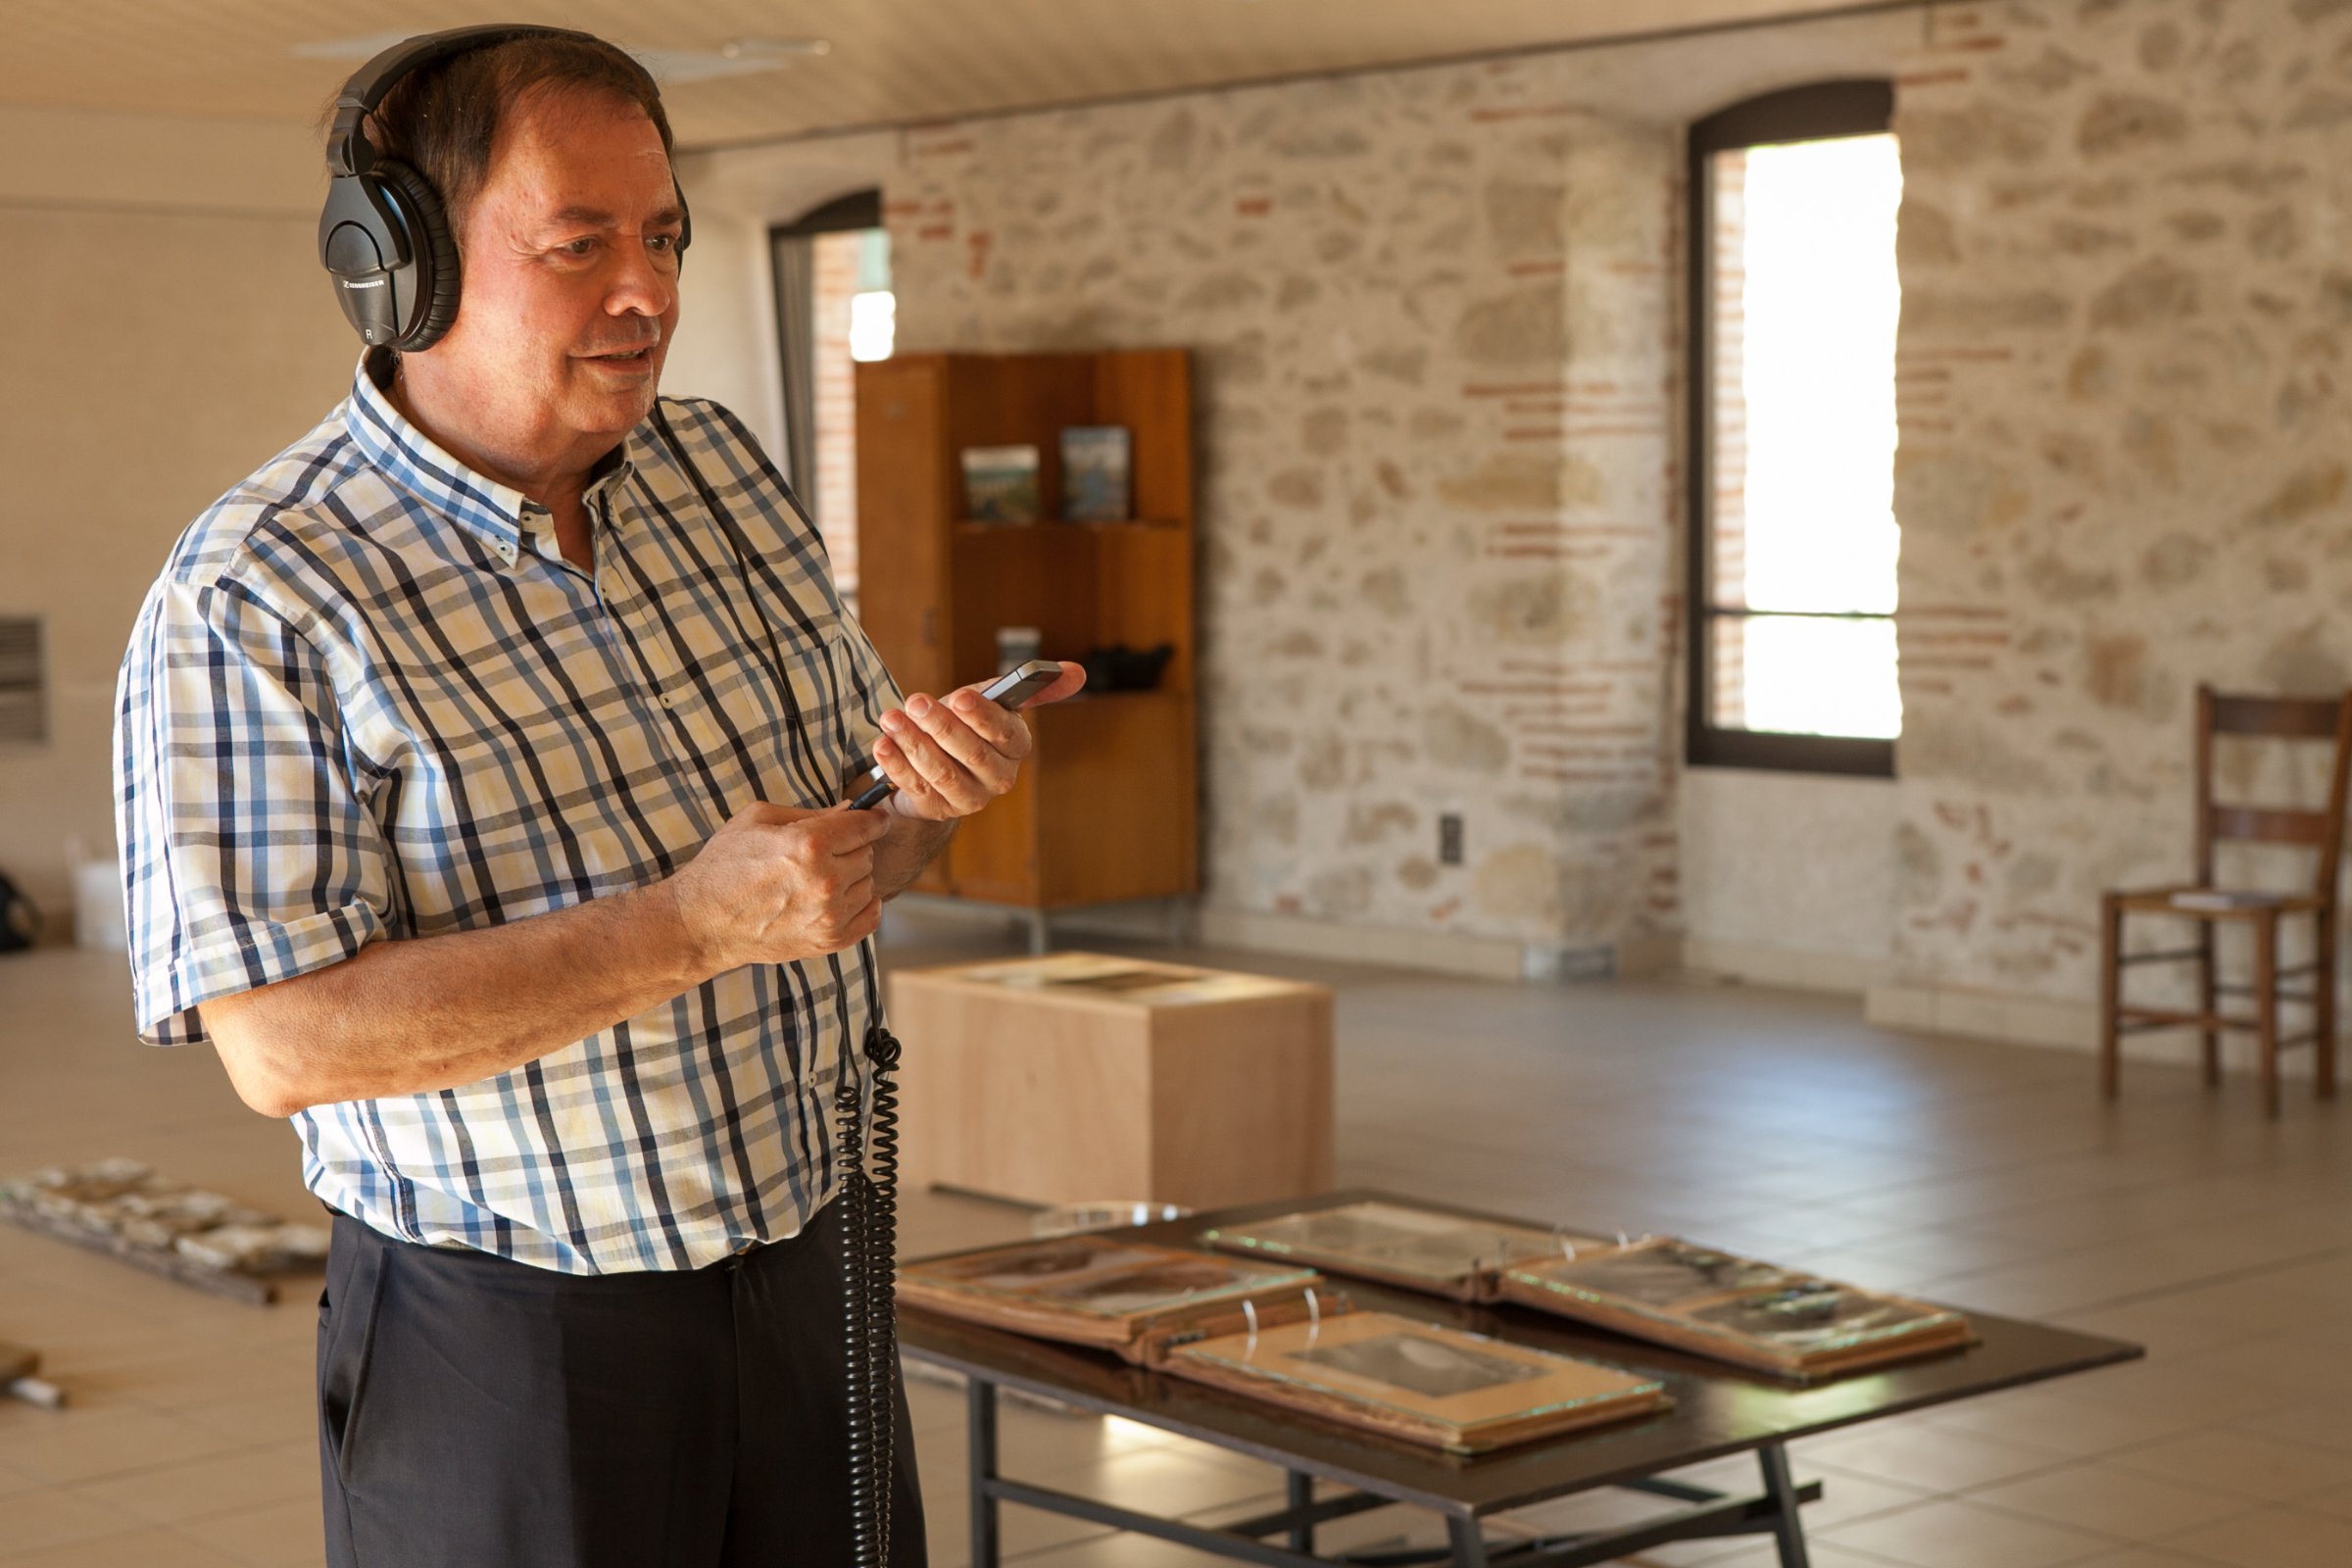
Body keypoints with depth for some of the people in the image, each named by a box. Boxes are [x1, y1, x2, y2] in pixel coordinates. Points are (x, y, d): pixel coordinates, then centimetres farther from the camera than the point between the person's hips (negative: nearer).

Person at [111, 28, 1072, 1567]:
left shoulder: (717, 469, 5)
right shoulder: (250, 603, -16)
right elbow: (284, 1040, -23)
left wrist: (937, 792, -10)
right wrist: (693, 927, -28)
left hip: (810, 1266, 6)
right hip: (510, 1338, -6)